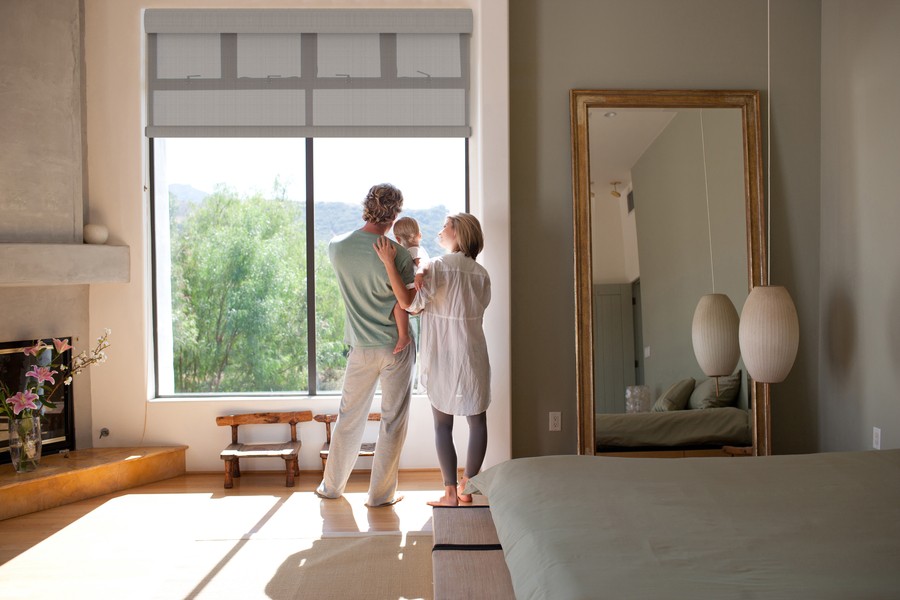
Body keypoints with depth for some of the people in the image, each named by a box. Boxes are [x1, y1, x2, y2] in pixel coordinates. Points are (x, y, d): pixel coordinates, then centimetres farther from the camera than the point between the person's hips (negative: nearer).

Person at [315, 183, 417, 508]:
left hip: (361, 347, 3)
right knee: (393, 420, 8)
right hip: (396, 346, -3)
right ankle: (381, 493, 16)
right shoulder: (399, 254, -18)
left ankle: (331, 485, 29)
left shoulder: (336, 247, -6)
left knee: (349, 417, 17)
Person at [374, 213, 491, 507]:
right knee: (478, 422, 12)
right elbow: (477, 311, 11)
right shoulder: (481, 274, 5)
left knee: (442, 426, 7)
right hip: (474, 358, 3)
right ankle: (466, 487, 16)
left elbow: (409, 301, -19)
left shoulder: (439, 266, -10)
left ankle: (450, 493, 7)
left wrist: (389, 263, -18)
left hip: (441, 359, -3)